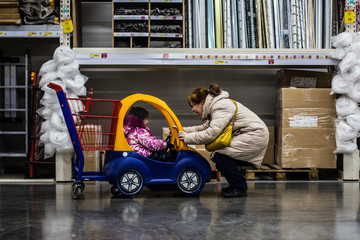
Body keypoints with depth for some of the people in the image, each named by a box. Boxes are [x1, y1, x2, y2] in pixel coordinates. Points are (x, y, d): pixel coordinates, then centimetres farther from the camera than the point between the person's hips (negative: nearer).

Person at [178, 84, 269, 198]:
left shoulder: (221, 107, -20)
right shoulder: (215, 106, 12)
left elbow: (211, 134, -26)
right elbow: (205, 127, 16)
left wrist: (188, 137, -17)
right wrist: (183, 130, 9)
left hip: (256, 135, -10)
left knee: (221, 154, -20)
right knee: (216, 156, 3)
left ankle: (239, 187, -6)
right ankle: (236, 185, 15)